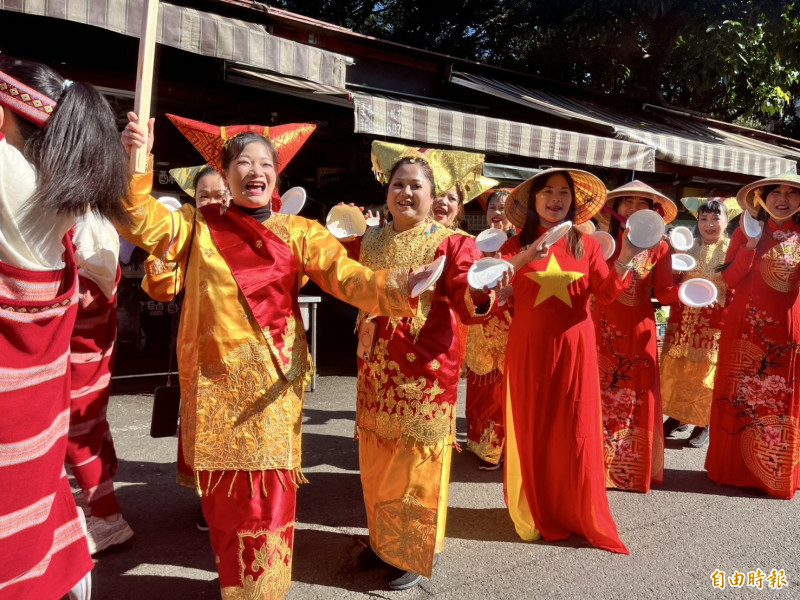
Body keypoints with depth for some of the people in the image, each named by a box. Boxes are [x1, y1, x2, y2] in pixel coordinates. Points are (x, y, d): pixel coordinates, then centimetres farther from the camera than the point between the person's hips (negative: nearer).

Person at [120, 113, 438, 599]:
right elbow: (142, 224, -4)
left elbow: (348, 278, -9)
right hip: (214, 383, 2)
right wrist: (136, 161, -18)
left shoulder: (298, 232, 2)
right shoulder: (199, 225, 8)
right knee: (223, 497, 14)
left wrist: (396, 287, -28)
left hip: (273, 386, -1)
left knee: (270, 498, 5)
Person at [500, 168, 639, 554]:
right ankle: (537, 514, 22)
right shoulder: (517, 244, 2)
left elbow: (605, 294, -1)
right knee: (532, 431, 5)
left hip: (574, 348, 1)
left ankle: (582, 516, 21)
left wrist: (623, 262, -17)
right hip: (529, 348, -1)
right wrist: (525, 258, -27)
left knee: (576, 433, 4)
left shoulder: (587, 245, 6)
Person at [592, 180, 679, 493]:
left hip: (640, 329, 0)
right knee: (603, 396, 6)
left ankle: (634, 468, 23)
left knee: (639, 398, 7)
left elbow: (663, 292, -3)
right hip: (605, 327, 0)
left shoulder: (659, 248, 0)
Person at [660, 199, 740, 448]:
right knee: (676, 369, 8)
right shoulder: (688, 247, 8)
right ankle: (677, 414, 24)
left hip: (714, 320, -3)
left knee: (705, 371, 4)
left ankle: (704, 423, 17)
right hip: (684, 317, 3)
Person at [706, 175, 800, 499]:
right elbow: (730, 280, -5)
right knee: (741, 396, 5)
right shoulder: (746, 232, 2)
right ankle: (735, 467, 18)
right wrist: (751, 244, -16)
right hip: (748, 325, -2)